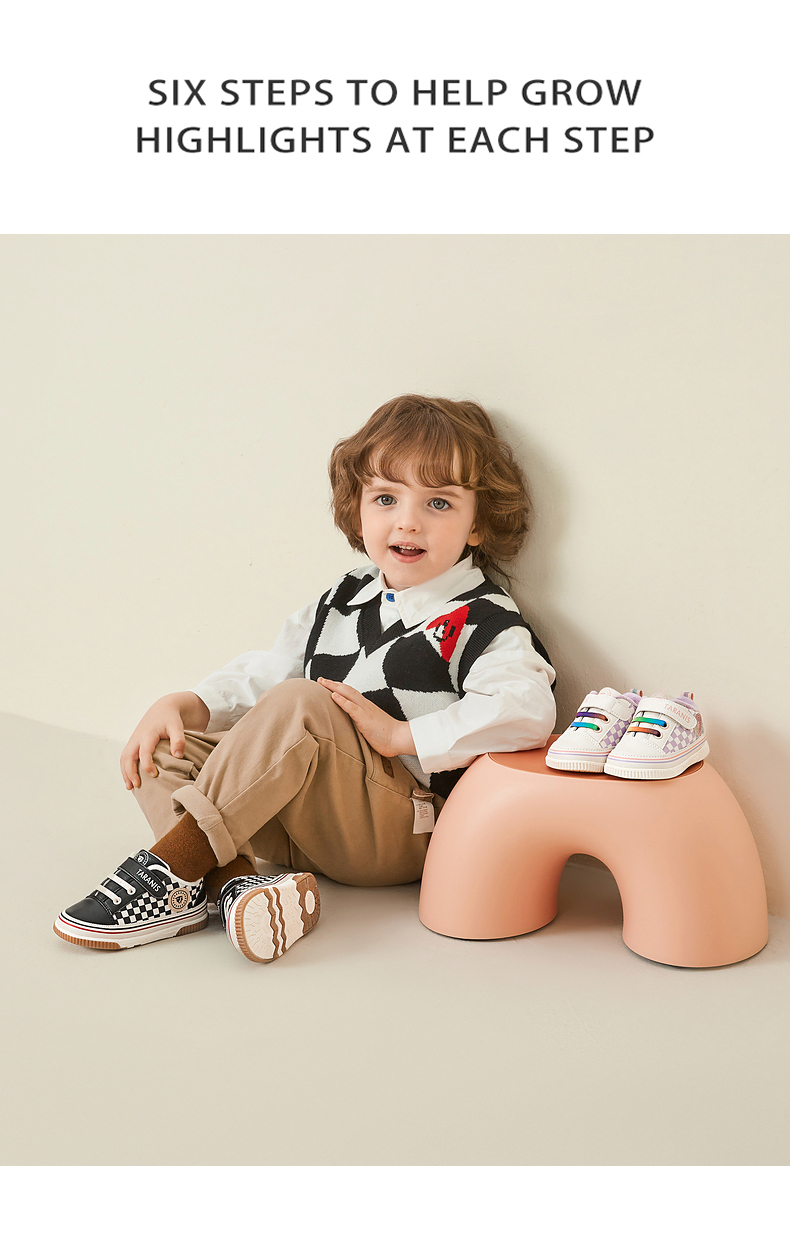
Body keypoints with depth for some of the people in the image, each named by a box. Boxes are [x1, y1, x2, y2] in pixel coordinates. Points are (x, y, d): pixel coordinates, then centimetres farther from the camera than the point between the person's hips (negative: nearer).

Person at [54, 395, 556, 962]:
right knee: (161, 748, -4)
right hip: (307, 830, 8)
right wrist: (181, 705, -2)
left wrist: (399, 734, -22)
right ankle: (232, 879, -30)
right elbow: (265, 673, 16)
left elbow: (526, 712, -26)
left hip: (400, 833, -7)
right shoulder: (344, 601, 15)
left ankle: (174, 865, -30)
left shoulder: (485, 623, -7)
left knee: (297, 704, -30)